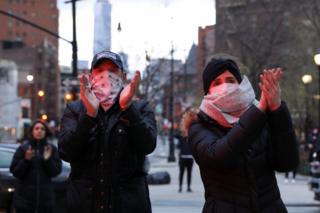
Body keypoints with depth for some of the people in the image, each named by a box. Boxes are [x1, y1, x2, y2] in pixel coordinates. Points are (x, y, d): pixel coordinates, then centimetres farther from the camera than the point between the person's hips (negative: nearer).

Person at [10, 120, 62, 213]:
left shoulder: (51, 149, 5)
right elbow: (14, 171, -1)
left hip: (45, 196, 2)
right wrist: (26, 160, -16)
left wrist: (48, 160, -14)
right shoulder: (23, 148, 0)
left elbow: (56, 171, 2)